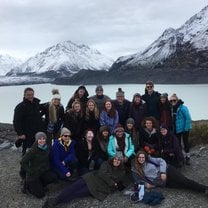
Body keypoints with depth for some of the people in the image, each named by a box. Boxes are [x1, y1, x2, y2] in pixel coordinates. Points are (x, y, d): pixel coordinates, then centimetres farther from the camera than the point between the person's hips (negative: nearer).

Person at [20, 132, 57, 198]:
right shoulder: (32, 150, -21)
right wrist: (30, 171, -17)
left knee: (54, 177, -21)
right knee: (40, 194, -8)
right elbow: (23, 162, -16)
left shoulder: (47, 148, -3)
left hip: (44, 172, 6)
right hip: (33, 175, -6)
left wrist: (48, 169, 2)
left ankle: (39, 184, 5)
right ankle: (28, 184, 16)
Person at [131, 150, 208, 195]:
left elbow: (161, 161, -3)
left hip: (167, 171, 0)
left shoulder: (149, 160, 0)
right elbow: (138, 180, 10)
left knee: (184, 181, -20)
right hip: (163, 182, 0)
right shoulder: (135, 170, 2)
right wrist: (146, 184, -8)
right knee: (182, 185, -14)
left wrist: (163, 172, -17)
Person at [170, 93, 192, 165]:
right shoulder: (172, 109, 2)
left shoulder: (183, 108, -18)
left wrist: (186, 128, -18)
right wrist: (172, 128, 5)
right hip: (176, 130, 6)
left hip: (184, 129, -6)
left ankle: (187, 157, 23)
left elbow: (188, 118, -18)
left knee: (186, 143, 8)